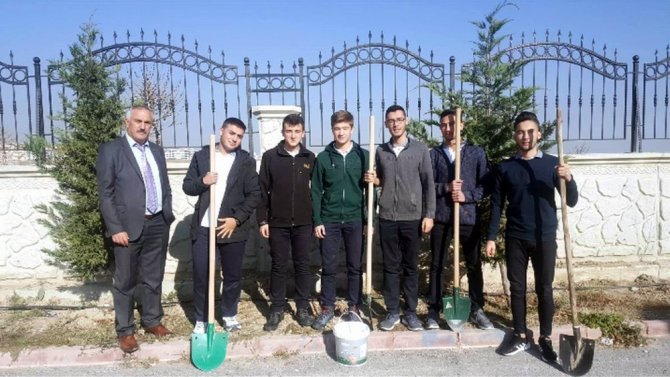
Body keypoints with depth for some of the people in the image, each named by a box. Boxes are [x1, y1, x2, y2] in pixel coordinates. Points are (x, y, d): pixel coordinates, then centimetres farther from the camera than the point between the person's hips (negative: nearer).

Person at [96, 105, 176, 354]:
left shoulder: (157, 151, 12)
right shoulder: (111, 150, -4)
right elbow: (105, 193, -9)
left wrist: (167, 217, 9)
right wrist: (115, 229, -14)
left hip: (158, 224, 5)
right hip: (129, 225, -5)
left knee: (153, 279, 15)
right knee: (125, 282, 7)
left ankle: (152, 321, 31)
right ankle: (125, 330, 21)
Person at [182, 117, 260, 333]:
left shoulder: (246, 161, 2)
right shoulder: (201, 156, 5)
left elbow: (254, 194, -2)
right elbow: (187, 186, 6)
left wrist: (237, 219, -11)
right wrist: (203, 181, -16)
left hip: (233, 227, 0)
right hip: (203, 227, 0)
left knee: (233, 276, 10)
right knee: (201, 276, 3)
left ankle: (230, 315, 29)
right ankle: (200, 320, 20)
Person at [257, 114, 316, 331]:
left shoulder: (310, 158, 5)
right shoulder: (270, 157, 1)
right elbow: (262, 190, 0)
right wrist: (262, 220, -4)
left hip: (304, 223, 1)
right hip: (277, 223, -1)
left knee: (303, 264, 7)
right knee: (279, 266, 7)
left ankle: (303, 308, 19)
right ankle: (276, 310, 18)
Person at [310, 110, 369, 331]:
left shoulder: (363, 156, 2)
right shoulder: (323, 158, 2)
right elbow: (316, 192, 3)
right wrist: (317, 221, -3)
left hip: (355, 220, 0)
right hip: (329, 220, 0)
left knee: (355, 267, 8)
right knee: (328, 268, 7)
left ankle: (354, 308, 22)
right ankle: (327, 308, 21)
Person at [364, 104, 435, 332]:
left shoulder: (420, 149, 0)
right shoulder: (380, 151, 7)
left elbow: (428, 183, -2)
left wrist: (429, 214, -7)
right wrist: (373, 180, -6)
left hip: (412, 218, -2)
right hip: (387, 218, 2)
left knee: (411, 267, 7)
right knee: (390, 266, 8)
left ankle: (410, 312, 19)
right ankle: (392, 311, 19)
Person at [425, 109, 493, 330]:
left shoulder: (476, 153, 5)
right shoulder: (434, 154, 7)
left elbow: (486, 185, 1)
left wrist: (467, 195, -14)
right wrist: (446, 188, -16)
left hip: (469, 217, 0)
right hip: (441, 217, 0)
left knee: (474, 265, 9)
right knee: (436, 265, 5)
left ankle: (477, 310, 24)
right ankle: (434, 311, 16)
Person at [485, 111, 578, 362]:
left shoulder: (552, 164, 0)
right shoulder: (504, 168, 3)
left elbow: (571, 202, -2)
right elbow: (497, 205, 4)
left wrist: (569, 180, -21)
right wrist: (491, 237, -1)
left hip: (544, 238, -1)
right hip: (515, 238, 1)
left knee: (544, 289, 7)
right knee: (517, 288, 8)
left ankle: (545, 338, 21)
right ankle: (520, 337, 21)